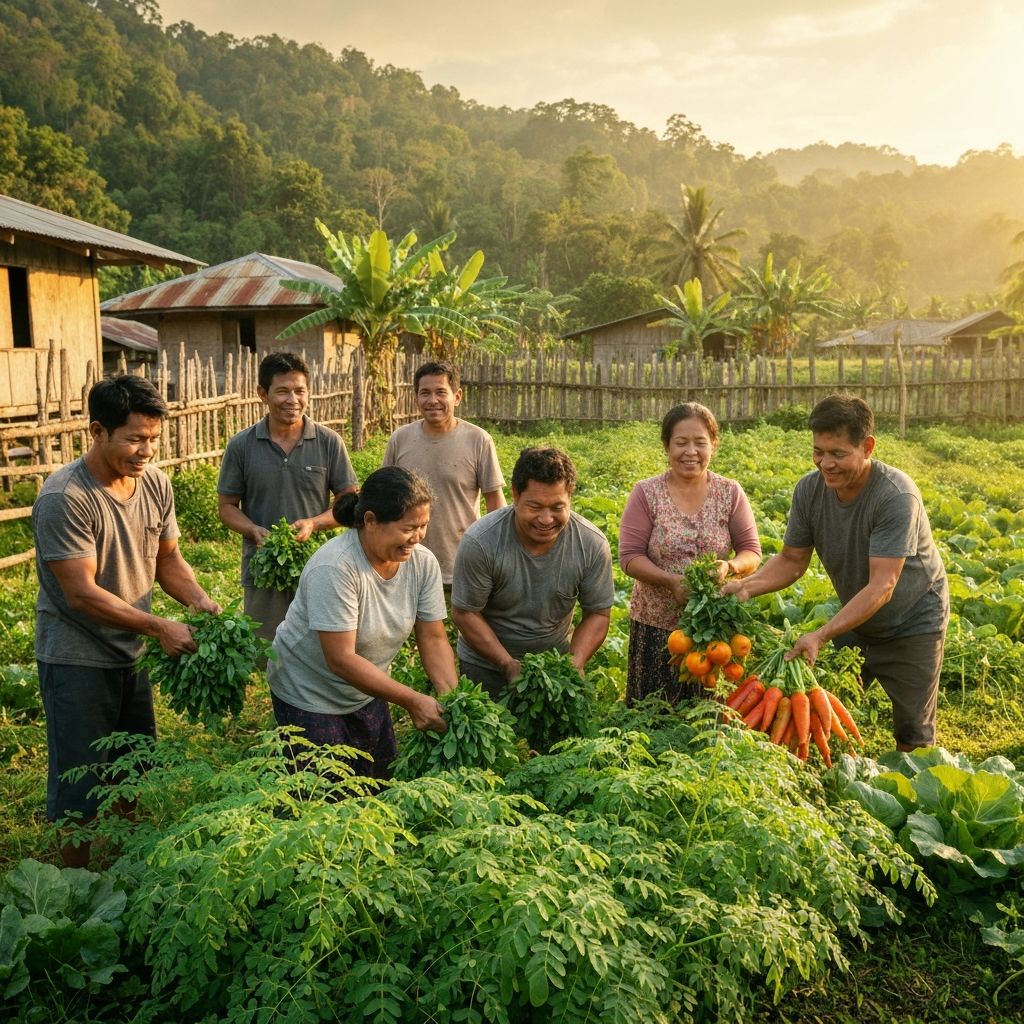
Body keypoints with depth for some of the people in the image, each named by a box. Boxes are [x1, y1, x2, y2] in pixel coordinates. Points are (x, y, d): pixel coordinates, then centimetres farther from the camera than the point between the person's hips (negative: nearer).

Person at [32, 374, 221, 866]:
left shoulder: (155, 482, -3)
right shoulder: (64, 498, -24)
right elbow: (82, 593, -25)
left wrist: (199, 598, -12)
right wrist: (161, 628, -26)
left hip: (130, 653, 7)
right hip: (76, 660, -7)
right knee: (79, 787, 6)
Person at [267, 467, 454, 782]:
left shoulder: (422, 562, -11)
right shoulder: (335, 567, -31)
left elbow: (433, 639, -7)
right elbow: (341, 660, -31)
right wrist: (413, 701, -30)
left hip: (367, 692, 6)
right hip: (308, 695, -6)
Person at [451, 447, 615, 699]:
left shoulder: (593, 545, -18)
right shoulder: (480, 542, -26)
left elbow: (598, 613, -8)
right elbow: (465, 612, -17)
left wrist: (575, 663, -23)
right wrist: (509, 665, -25)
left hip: (556, 661, 2)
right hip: (486, 664, -2)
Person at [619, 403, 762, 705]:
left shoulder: (731, 493, 2)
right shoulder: (646, 494, -3)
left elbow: (752, 553, 4)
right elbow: (629, 557, -6)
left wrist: (729, 566, -19)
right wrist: (671, 580, -21)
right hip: (656, 625, -1)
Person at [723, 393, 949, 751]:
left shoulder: (897, 497, -31)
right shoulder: (809, 489, -15)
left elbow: (881, 587, -34)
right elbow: (792, 560, -6)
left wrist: (821, 635, -42)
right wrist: (747, 586, -25)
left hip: (912, 625, -4)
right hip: (854, 620, 5)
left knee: (913, 735, 6)